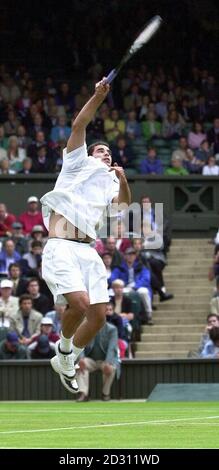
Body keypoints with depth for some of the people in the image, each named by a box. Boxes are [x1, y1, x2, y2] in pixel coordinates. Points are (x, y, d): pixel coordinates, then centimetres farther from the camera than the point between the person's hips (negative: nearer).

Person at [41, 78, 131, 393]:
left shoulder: (109, 183, 24)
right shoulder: (78, 166, 12)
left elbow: (123, 206, 6)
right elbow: (79, 125, 1)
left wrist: (123, 182, -9)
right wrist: (99, 95, -7)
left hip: (88, 251, 6)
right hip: (61, 247, -6)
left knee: (99, 315, -1)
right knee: (80, 302, -26)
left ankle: (66, 362, 20)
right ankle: (64, 346, 2)